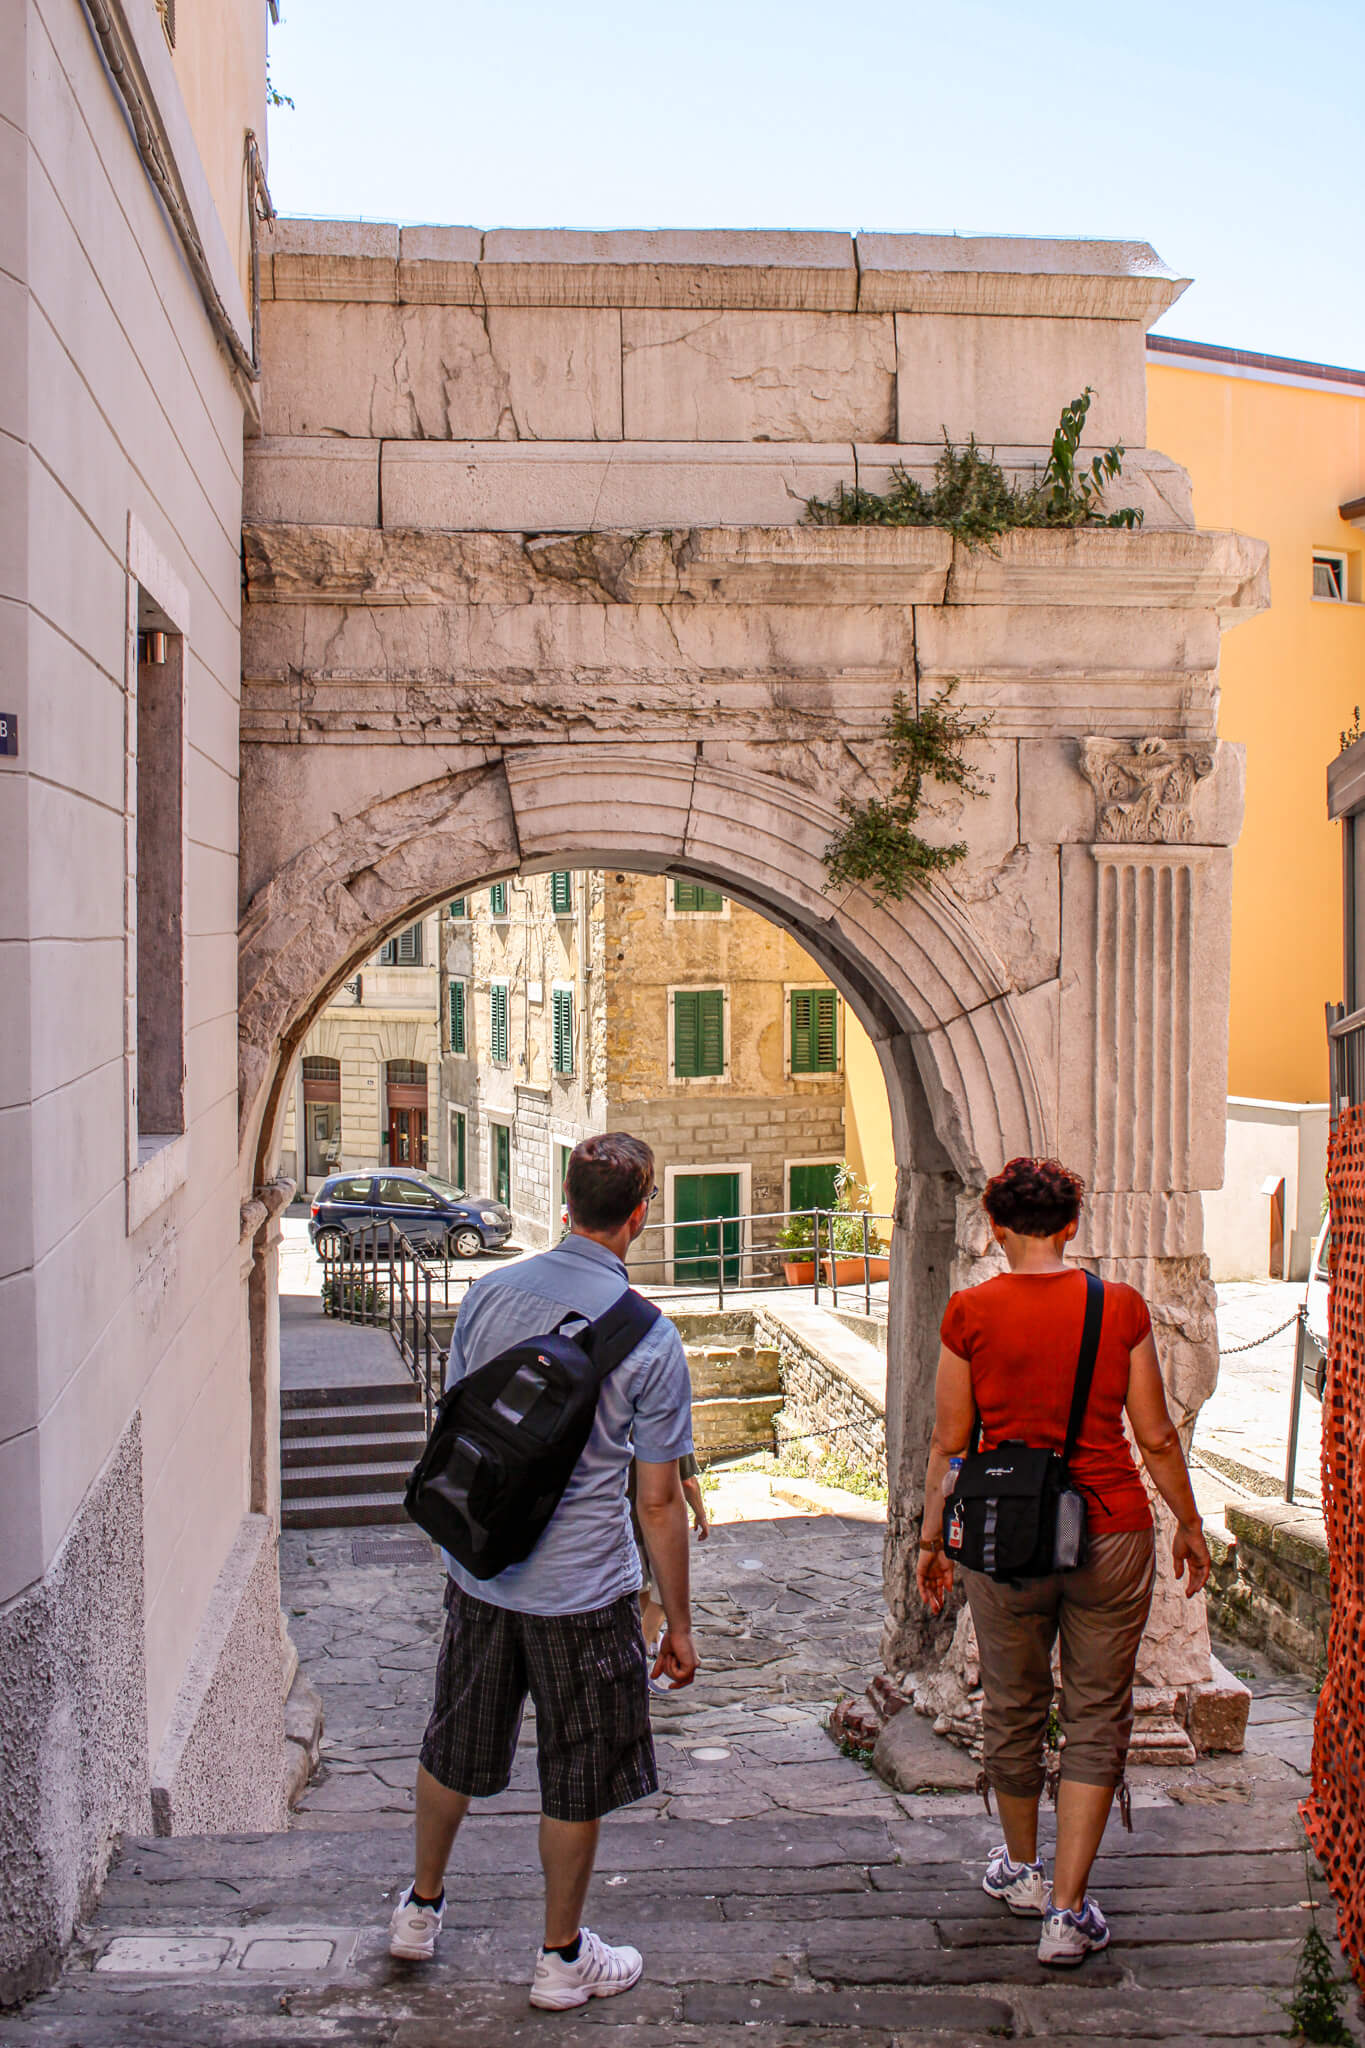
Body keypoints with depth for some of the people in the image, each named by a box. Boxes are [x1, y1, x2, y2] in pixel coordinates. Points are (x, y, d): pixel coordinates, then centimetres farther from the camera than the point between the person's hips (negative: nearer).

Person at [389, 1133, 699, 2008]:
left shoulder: (489, 1295, -4)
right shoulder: (648, 1339, -16)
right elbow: (659, 1501, -12)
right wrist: (679, 1625, -1)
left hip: (478, 1574, 4)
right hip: (583, 1591, -4)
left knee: (455, 1752, 22)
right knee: (576, 1781, 13)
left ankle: (421, 1908, 40)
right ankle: (563, 1958, 26)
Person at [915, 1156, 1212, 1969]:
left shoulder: (971, 1313, -7)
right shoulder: (1121, 1307, -6)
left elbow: (949, 1444, -2)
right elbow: (1157, 1437, -1)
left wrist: (931, 1539, 10)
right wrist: (1189, 1526, 13)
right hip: (1112, 1535, 0)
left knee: (1015, 1711, 19)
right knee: (1098, 1720, 10)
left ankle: (1021, 1867, 38)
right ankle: (1067, 1911, 7)